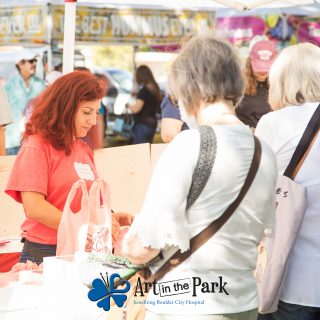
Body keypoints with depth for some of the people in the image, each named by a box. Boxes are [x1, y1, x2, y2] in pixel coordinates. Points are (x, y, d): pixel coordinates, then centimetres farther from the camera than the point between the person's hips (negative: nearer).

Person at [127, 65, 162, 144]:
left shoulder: (144, 91, -16)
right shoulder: (155, 89, 10)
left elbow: (135, 109, -20)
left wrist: (128, 105, 1)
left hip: (142, 125, -9)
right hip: (152, 123, 9)